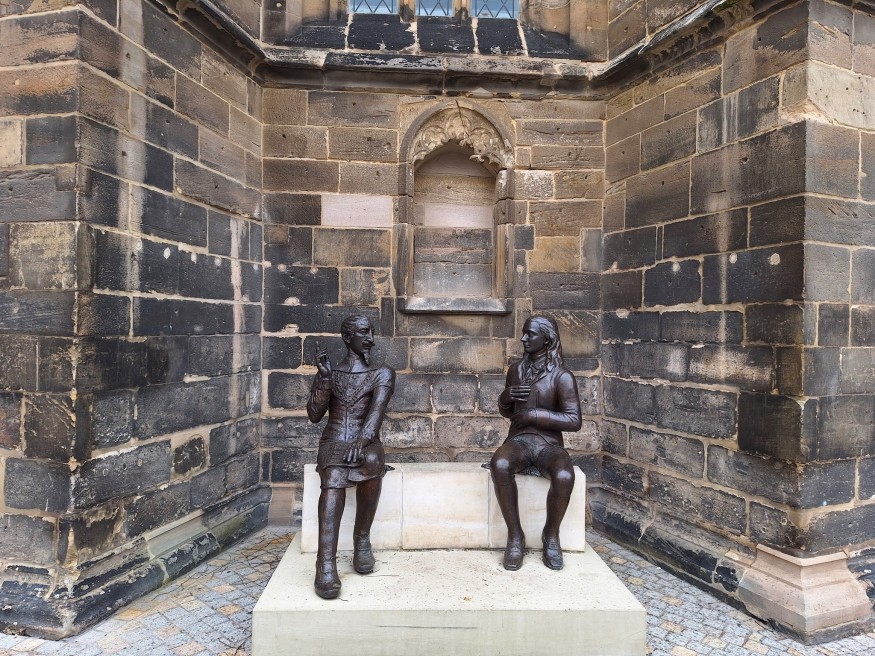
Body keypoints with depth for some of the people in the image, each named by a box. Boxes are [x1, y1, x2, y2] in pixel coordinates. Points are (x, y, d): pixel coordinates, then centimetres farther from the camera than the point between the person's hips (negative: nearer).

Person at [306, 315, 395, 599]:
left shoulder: (382, 374, 9)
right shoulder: (329, 372, 15)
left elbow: (377, 409, -9)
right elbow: (314, 415, 6)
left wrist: (362, 441, -28)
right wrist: (324, 378, -7)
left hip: (366, 444, 0)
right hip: (333, 445, 1)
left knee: (371, 459, -36)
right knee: (333, 479, -33)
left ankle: (362, 539, -18)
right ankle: (326, 565, -41)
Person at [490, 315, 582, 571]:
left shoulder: (562, 377, -5)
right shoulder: (516, 369, 10)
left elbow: (574, 421, -11)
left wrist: (535, 414, -16)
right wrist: (506, 395, -3)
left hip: (549, 444, -2)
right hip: (518, 440, 3)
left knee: (564, 476, -35)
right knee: (500, 464, -33)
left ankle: (551, 535, -6)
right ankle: (515, 536, -16)